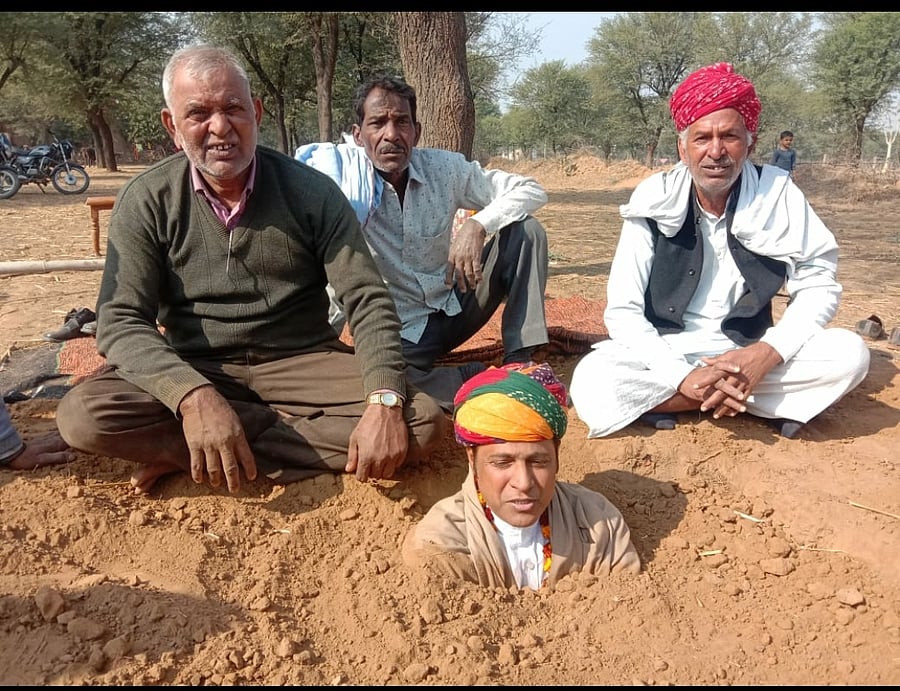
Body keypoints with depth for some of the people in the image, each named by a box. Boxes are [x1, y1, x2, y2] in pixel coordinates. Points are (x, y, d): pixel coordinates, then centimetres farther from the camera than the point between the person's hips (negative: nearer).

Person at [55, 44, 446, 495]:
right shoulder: (146, 201, -5)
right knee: (83, 415, -27)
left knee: (421, 422, -24)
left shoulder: (311, 192, -6)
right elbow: (120, 322, -12)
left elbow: (367, 301, -9)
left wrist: (384, 402, -28)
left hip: (302, 362, 1)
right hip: (194, 372, 0)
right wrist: (194, 397, -33)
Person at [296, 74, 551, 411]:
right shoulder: (342, 169, -15)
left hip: (455, 305, 4)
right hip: (399, 333, -3)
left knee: (525, 229, -13)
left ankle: (519, 364, -12)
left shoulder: (445, 168, -6)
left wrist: (477, 225, -26)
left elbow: (531, 190, -6)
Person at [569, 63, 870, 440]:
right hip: (666, 356, -1)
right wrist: (682, 376, -27)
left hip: (747, 355, 2)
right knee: (591, 387, -30)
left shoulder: (778, 194, -7)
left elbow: (818, 285, -4)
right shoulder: (655, 202, -11)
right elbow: (622, 310, -13)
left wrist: (767, 353, -23)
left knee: (849, 354, -23)